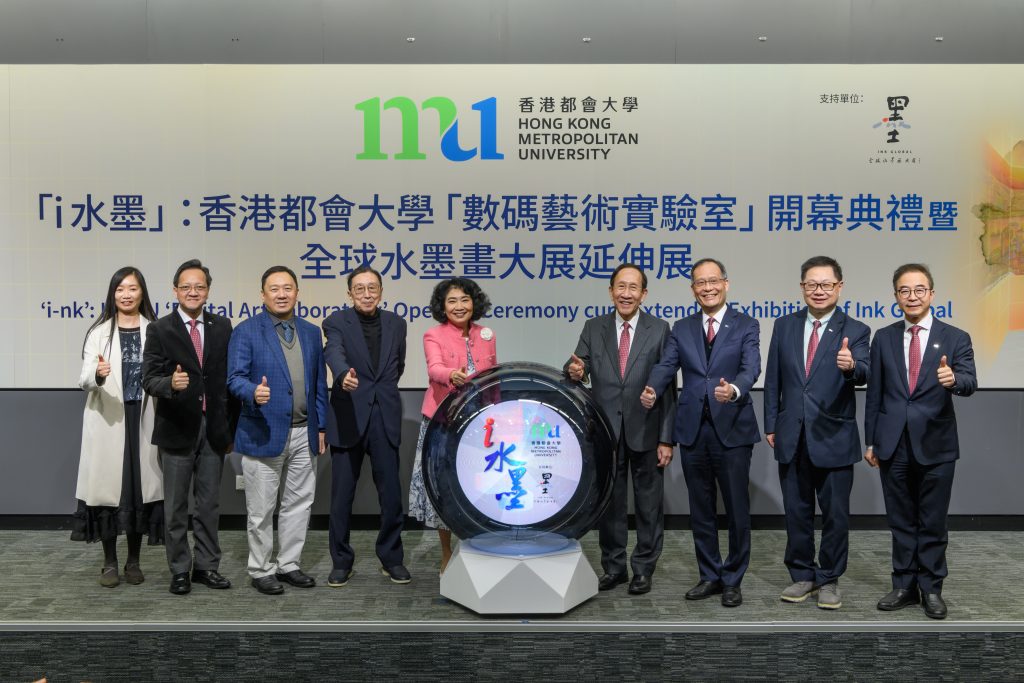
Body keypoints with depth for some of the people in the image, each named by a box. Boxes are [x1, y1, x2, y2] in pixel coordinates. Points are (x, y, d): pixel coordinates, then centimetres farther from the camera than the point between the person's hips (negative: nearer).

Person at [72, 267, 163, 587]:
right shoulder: (99, 332, 3)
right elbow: (85, 380, -6)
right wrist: (98, 375, -27)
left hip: (143, 420, 1)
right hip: (108, 421, -1)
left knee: (141, 485, 4)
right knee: (107, 486, 1)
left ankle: (133, 561, 17)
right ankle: (110, 563, 14)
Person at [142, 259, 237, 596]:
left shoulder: (222, 326, 5)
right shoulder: (160, 330, -3)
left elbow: (229, 377, 8)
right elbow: (149, 379, -10)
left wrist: (231, 427, 6)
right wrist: (170, 383, -34)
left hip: (213, 429, 3)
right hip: (177, 428, -2)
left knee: (209, 504, 11)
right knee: (176, 507, 8)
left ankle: (206, 565, 23)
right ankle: (180, 570, 19)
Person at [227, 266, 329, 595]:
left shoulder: (311, 332, 11)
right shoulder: (246, 331, -4)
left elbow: (319, 383, 13)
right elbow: (235, 377, -11)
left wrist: (321, 426, 10)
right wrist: (253, 392, -32)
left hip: (304, 435, 5)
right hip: (264, 434, -5)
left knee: (299, 504, 12)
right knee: (261, 510, 5)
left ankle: (289, 564, 26)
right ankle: (261, 570, 18)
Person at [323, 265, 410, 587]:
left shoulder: (396, 323, 9)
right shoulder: (337, 322, -3)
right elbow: (334, 353, -24)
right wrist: (344, 375, -44)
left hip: (385, 417, 3)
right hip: (348, 418, -3)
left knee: (391, 492, 5)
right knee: (342, 494, 4)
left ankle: (391, 558, 21)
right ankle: (341, 562, 18)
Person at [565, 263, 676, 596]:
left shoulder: (659, 329, -3)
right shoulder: (593, 328, 3)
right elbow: (578, 368, -5)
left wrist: (667, 438, -8)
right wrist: (575, 371, -31)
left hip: (646, 431, -2)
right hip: (606, 431, 2)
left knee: (649, 504, 9)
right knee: (609, 502, 12)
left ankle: (644, 568, 23)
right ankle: (613, 565, 27)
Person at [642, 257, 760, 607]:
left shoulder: (746, 326, 1)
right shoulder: (681, 329, 10)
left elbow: (751, 368, -13)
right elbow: (666, 366, -2)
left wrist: (734, 390, -35)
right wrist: (651, 390, -24)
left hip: (732, 430, -3)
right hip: (693, 430, 3)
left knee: (737, 508, 4)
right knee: (701, 509, 12)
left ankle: (732, 579, 19)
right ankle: (710, 576, 26)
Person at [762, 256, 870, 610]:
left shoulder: (855, 331, -4)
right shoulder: (784, 326, 5)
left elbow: (864, 374, -21)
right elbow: (773, 379, 7)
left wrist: (851, 365, -44)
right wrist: (771, 425, 4)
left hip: (833, 438, -3)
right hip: (791, 437, 3)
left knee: (835, 514, 6)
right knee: (796, 512, 12)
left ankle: (829, 580, 22)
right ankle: (802, 575, 27)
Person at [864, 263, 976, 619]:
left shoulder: (955, 338, -1)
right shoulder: (883, 338, 6)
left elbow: (969, 383, -13)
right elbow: (874, 393, 7)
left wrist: (953, 379, -37)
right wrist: (871, 441, 5)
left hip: (935, 446, -2)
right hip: (894, 446, 2)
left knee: (933, 523, 7)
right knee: (901, 522, 11)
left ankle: (931, 589, 20)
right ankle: (905, 586, 22)